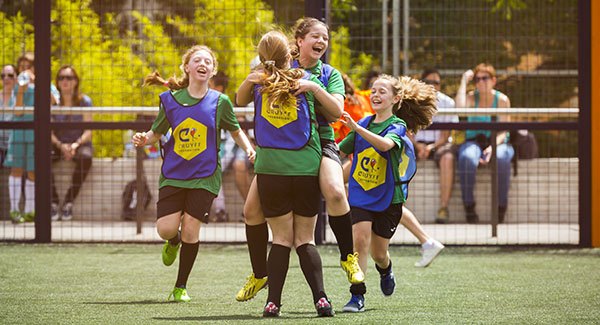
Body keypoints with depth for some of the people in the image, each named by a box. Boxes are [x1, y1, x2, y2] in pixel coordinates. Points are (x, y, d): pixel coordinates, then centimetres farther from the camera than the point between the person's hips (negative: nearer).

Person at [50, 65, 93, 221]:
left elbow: (88, 132, -6)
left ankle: (69, 201, -27)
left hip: (80, 144, -1)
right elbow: (49, 132, -2)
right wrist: (61, 145, -21)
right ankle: (53, 201, -25)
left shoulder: (84, 102, 0)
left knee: (85, 158, -38)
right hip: (58, 145, 1)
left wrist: (76, 144, -24)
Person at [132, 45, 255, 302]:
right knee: (166, 229, -8)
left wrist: (249, 149, -3)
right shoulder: (169, 100, 1)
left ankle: (181, 287, 10)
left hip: (204, 177, -1)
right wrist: (144, 139, -11)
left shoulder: (219, 102, -1)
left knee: (190, 231, -7)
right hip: (173, 175, 1)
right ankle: (173, 242, 32)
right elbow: (157, 132, 11)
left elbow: (235, 131, 14)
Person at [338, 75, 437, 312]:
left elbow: (385, 144, -35)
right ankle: (357, 296, -14)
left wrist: (357, 128, -45)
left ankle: (385, 269, 46)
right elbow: (340, 150, 15)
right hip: (360, 195, 2)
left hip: (388, 198, -2)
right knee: (360, 240, -18)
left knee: (378, 253, 9)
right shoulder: (364, 123, 3)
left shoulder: (397, 126, -11)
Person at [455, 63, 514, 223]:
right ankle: (469, 208, -31)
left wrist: (493, 147, -23)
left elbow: (502, 132, -4)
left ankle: (501, 209, -29)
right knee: (467, 158, -36)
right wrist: (464, 81, -11)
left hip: (497, 143, -1)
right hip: (473, 142, 1)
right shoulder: (471, 97, 5)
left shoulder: (502, 100, 2)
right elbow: (460, 107, -20)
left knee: (501, 159, -38)